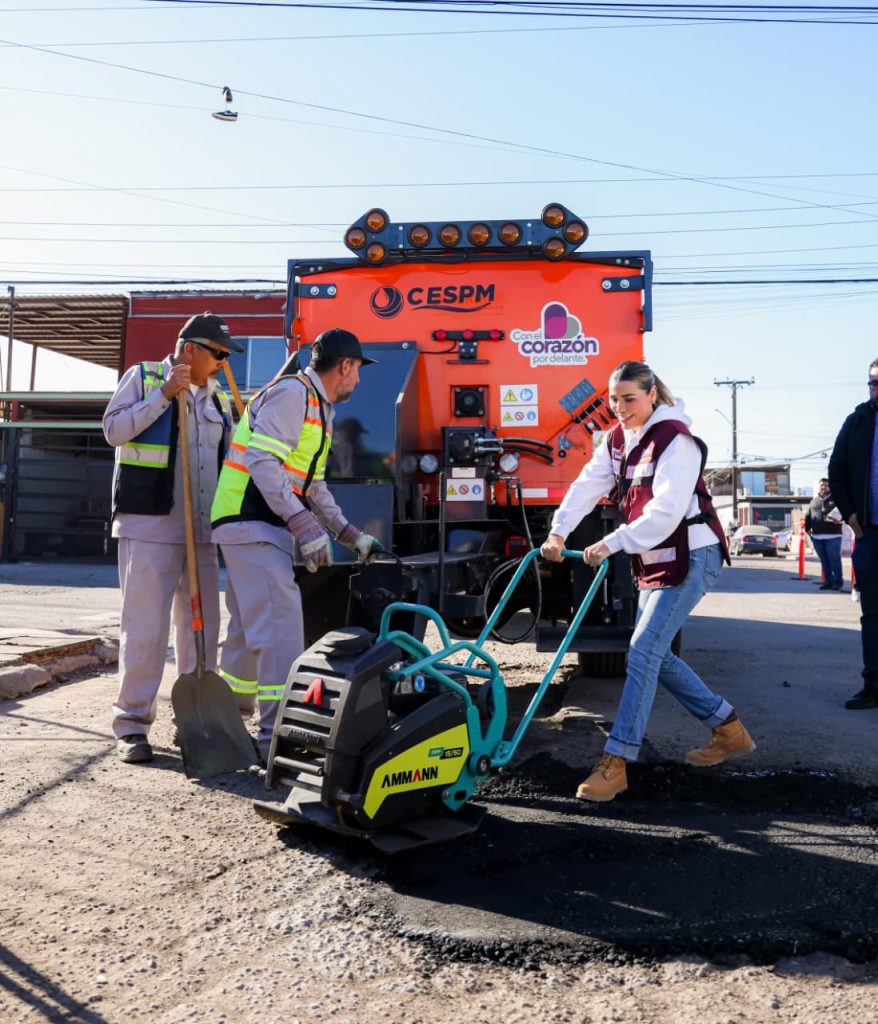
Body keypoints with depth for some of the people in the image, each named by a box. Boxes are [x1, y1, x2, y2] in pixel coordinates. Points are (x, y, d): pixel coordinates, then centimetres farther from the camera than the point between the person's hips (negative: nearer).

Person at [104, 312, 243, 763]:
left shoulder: (218, 399, 18)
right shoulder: (143, 377, 3)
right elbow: (114, 430, -6)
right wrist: (165, 394, -12)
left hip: (204, 529, 6)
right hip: (149, 524, -6)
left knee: (202, 626, 8)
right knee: (145, 626, -6)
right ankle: (131, 725, 5)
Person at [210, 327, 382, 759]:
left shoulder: (319, 409, 21)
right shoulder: (293, 392, -11)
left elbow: (313, 486, 25)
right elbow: (262, 461, -22)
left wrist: (352, 535, 20)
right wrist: (304, 525, -25)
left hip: (263, 528, 10)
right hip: (252, 523, -10)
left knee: (251, 627, 15)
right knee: (280, 622, -13)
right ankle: (278, 733, -8)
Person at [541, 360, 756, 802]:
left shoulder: (675, 440, -16)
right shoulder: (616, 440, 8)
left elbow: (665, 511, -25)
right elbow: (587, 486, -4)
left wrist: (611, 543, -29)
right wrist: (558, 532, -18)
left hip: (690, 557, -9)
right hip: (652, 559, 9)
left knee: (643, 651, -14)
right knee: (656, 653, 12)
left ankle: (615, 763, -9)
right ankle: (730, 730, 28)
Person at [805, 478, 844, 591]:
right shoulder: (813, 501, 17)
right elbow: (808, 516, 18)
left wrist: (839, 518, -20)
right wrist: (808, 528, 6)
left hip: (833, 536, -4)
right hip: (817, 536, 4)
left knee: (834, 559, -3)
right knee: (824, 561, 9)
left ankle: (837, 582, 6)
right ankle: (828, 581, 16)